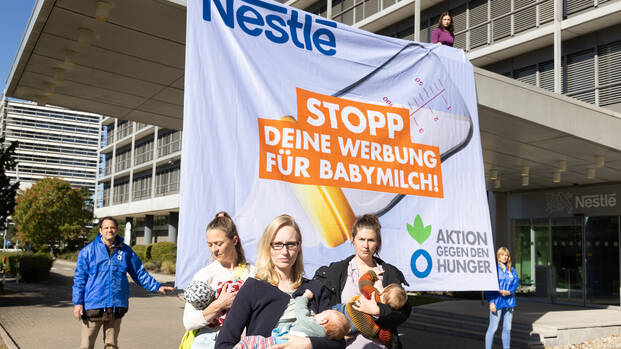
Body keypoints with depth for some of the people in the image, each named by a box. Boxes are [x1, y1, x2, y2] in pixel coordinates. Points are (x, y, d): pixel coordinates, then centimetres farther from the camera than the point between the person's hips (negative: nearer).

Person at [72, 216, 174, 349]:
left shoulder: (126, 251, 7)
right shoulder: (89, 250, 0)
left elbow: (140, 273, 12)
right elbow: (80, 278, 1)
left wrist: (157, 287, 2)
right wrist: (77, 302, -5)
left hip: (116, 307, 3)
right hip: (93, 306, -2)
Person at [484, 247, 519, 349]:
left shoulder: (512, 270, 13)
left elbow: (516, 282, 6)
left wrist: (509, 291, -14)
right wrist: (491, 302, -15)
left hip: (509, 301, 5)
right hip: (497, 302, -5)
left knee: (507, 328, 11)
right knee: (493, 328, -6)